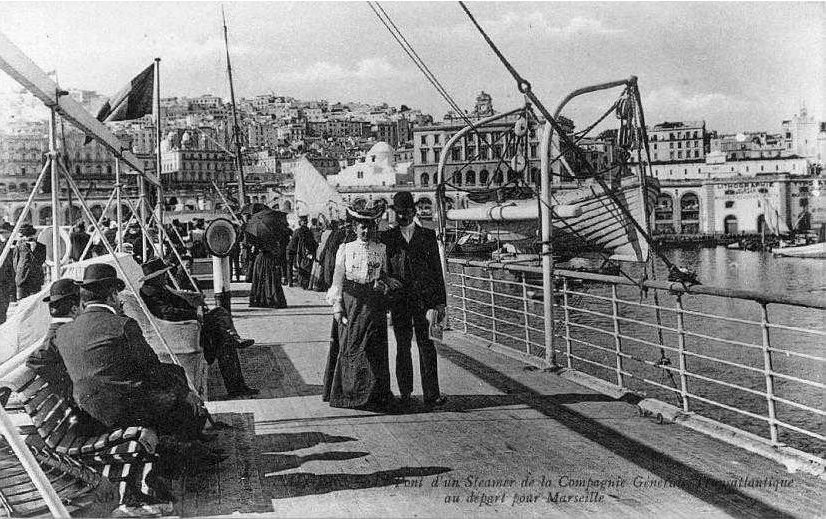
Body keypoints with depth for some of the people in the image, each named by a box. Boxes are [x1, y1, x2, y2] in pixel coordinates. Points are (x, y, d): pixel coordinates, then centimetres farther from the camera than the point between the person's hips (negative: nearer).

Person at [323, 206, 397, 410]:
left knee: (373, 348, 0)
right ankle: (347, 392, 9)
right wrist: (337, 305, -6)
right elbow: (338, 277, 2)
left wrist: (388, 282, -6)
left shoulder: (381, 250, 9)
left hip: (373, 303, 1)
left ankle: (374, 393, 7)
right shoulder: (345, 249, 4)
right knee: (349, 346, 0)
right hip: (350, 300, -1)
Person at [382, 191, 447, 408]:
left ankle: (431, 394, -4)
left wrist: (440, 301, 1)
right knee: (402, 345, 5)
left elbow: (437, 270, 7)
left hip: (423, 297, -1)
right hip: (399, 299, 1)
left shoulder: (428, 236, 8)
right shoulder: (388, 238, 10)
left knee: (426, 345, -6)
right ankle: (404, 392, 14)